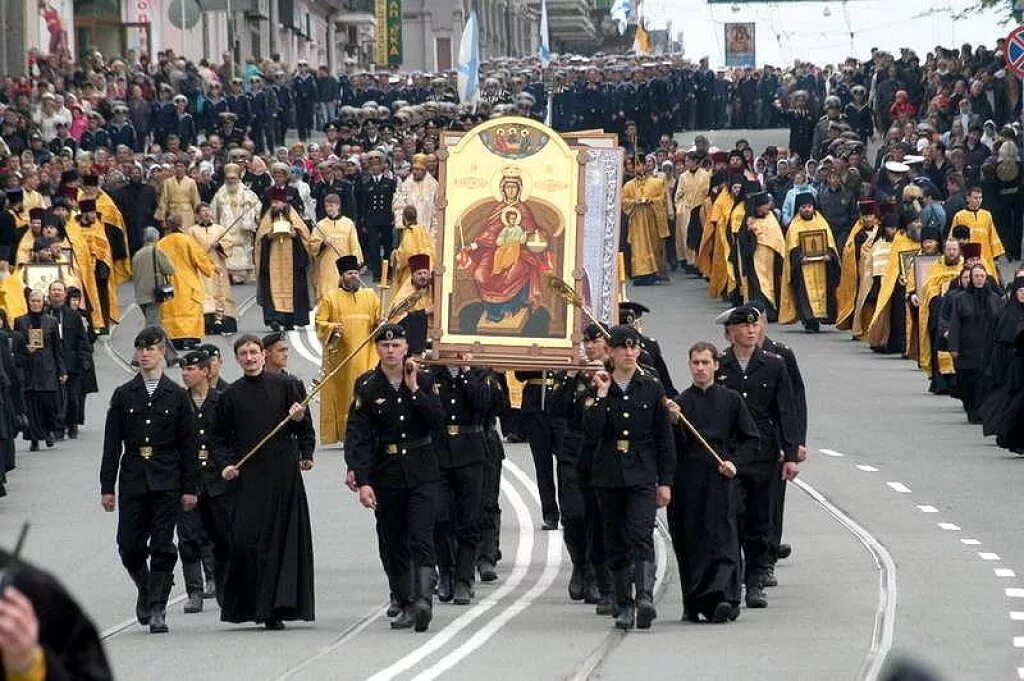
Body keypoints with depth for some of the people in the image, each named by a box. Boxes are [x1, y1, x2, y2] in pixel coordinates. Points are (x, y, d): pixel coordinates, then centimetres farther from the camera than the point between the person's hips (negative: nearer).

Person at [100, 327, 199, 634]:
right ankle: (146, 591, 26)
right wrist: (107, 487, 1)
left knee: (162, 547, -5)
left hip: (167, 483, -1)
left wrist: (189, 487, 0)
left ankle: (157, 609, -1)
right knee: (130, 547, 0)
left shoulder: (177, 395, 5)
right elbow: (111, 444, 6)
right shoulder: (123, 395, 7)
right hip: (133, 480, 1)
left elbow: (188, 444, 5)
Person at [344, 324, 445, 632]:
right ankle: (406, 605, 16)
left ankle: (423, 599, -24)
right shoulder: (367, 386, -1)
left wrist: (414, 389, -13)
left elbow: (438, 419, -7)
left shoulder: (423, 380, 2)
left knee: (421, 538, -14)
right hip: (386, 475, 1)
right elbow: (357, 436, -6)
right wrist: (362, 480, -14)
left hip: (422, 471, -1)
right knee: (393, 544, 6)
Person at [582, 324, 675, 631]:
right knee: (615, 543, 5)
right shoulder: (598, 389, 5)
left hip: (642, 475, -2)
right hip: (608, 476, 2)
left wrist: (665, 482, 2)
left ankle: (645, 596, -30)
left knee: (641, 534, -19)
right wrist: (602, 393, -14)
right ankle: (624, 605, 13)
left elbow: (665, 438, 7)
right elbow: (592, 428, -10)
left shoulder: (652, 388, 5)